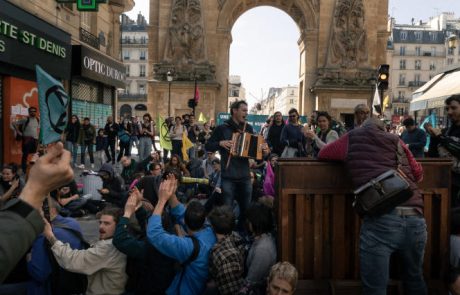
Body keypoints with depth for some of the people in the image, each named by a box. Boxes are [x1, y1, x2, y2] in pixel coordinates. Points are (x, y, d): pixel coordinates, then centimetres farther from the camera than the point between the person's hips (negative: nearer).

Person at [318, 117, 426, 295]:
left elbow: (323, 154, 30)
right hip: (415, 218, 4)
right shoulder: (395, 140, 22)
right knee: (414, 279, 25)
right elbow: (418, 173, 30)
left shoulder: (353, 138, 16)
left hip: (381, 219, -4)